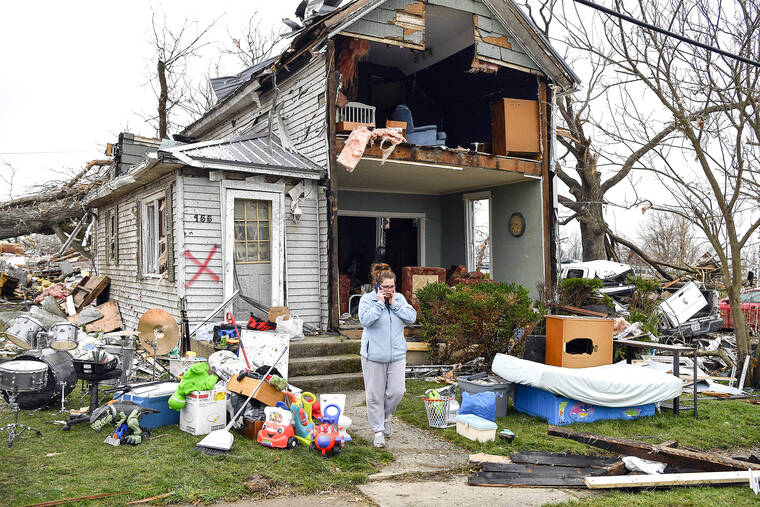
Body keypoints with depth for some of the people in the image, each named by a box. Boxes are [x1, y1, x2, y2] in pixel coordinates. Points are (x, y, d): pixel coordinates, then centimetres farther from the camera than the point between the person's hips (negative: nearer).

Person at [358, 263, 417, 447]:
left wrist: (394, 304, -9)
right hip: (374, 355, -3)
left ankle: (385, 416, 31)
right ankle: (378, 430, 17)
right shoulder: (367, 299, -4)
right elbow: (365, 319, -19)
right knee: (375, 394, 3)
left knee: (397, 391, 1)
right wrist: (380, 303, -17)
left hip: (397, 354, 3)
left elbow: (412, 317, -3)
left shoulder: (400, 298, 8)